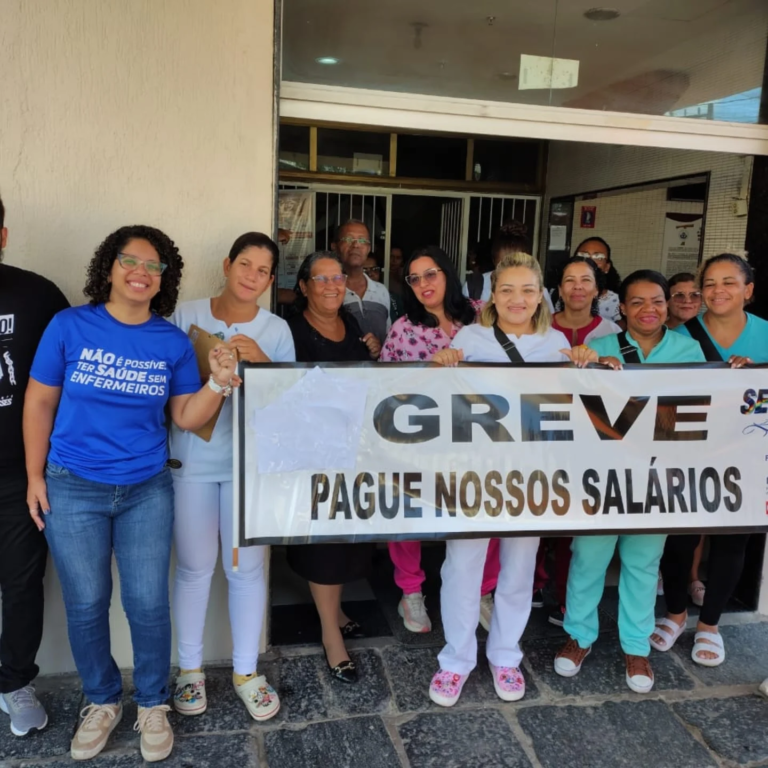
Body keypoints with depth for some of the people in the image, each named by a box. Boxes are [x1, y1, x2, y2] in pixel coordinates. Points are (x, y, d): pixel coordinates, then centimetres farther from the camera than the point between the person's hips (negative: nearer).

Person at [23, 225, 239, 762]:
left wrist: (220, 382, -18)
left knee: (148, 603, 6)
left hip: (147, 490, 1)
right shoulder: (69, 326, -7)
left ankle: (153, 704, 29)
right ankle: (103, 702, 34)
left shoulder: (174, 342, -2)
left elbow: (186, 417, -1)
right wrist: (35, 475, 1)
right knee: (86, 604, 11)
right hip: (73, 488, -1)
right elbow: (40, 402, 0)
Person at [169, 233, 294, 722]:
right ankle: (190, 668, 30)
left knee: (247, 568, 6)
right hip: (191, 460, 0)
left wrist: (262, 363, -16)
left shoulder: (277, 330, 2)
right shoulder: (186, 317, -1)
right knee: (195, 567, 9)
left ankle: (246, 671, 26)